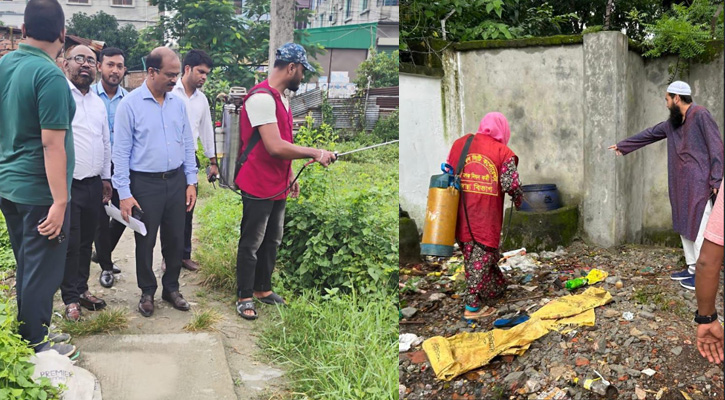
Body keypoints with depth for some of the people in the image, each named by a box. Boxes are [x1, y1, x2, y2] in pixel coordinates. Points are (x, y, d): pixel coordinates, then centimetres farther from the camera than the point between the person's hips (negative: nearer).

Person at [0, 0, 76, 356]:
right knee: (42, 272, 4)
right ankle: (35, 347, 15)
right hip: (39, 191, -8)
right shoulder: (50, 76, -19)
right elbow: (52, 144, -22)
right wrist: (59, 202, -21)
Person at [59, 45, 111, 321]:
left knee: (86, 241, 14)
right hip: (67, 184, -6)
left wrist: (106, 177, 18)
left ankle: (82, 288, 28)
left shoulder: (98, 103, 14)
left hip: (94, 184, 6)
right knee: (70, 243, 1)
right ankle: (71, 298, 15)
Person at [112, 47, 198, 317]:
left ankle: (171, 287, 28)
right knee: (145, 241, 8)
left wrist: (191, 181, 7)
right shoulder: (130, 104, -9)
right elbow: (121, 151, -9)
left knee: (175, 238, 12)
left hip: (176, 180, 4)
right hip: (145, 183, -4)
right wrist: (124, 193, -12)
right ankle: (147, 292, 25)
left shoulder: (178, 104, 5)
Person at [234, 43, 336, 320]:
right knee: (251, 244, 3)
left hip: (278, 187, 9)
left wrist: (290, 177, 18)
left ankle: (263, 288, 32)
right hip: (258, 187, -9)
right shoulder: (262, 97, -20)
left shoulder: (281, 97, 12)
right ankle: (245, 297, 15)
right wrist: (315, 153, -20)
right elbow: (275, 147, -27)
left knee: (272, 241, 18)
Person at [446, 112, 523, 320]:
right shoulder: (503, 152, -6)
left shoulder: (459, 143, 6)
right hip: (486, 218, -4)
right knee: (481, 257, 6)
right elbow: (512, 185, -12)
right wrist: (518, 199, 8)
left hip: (461, 215, 5)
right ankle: (472, 306, 10)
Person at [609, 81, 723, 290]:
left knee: (699, 228, -6)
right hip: (681, 185, 9)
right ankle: (692, 268, 18)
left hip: (699, 184, -9)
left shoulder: (700, 115, -10)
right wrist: (622, 145, 34)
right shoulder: (673, 122, 16)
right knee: (684, 227, 11)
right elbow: (649, 134, 28)